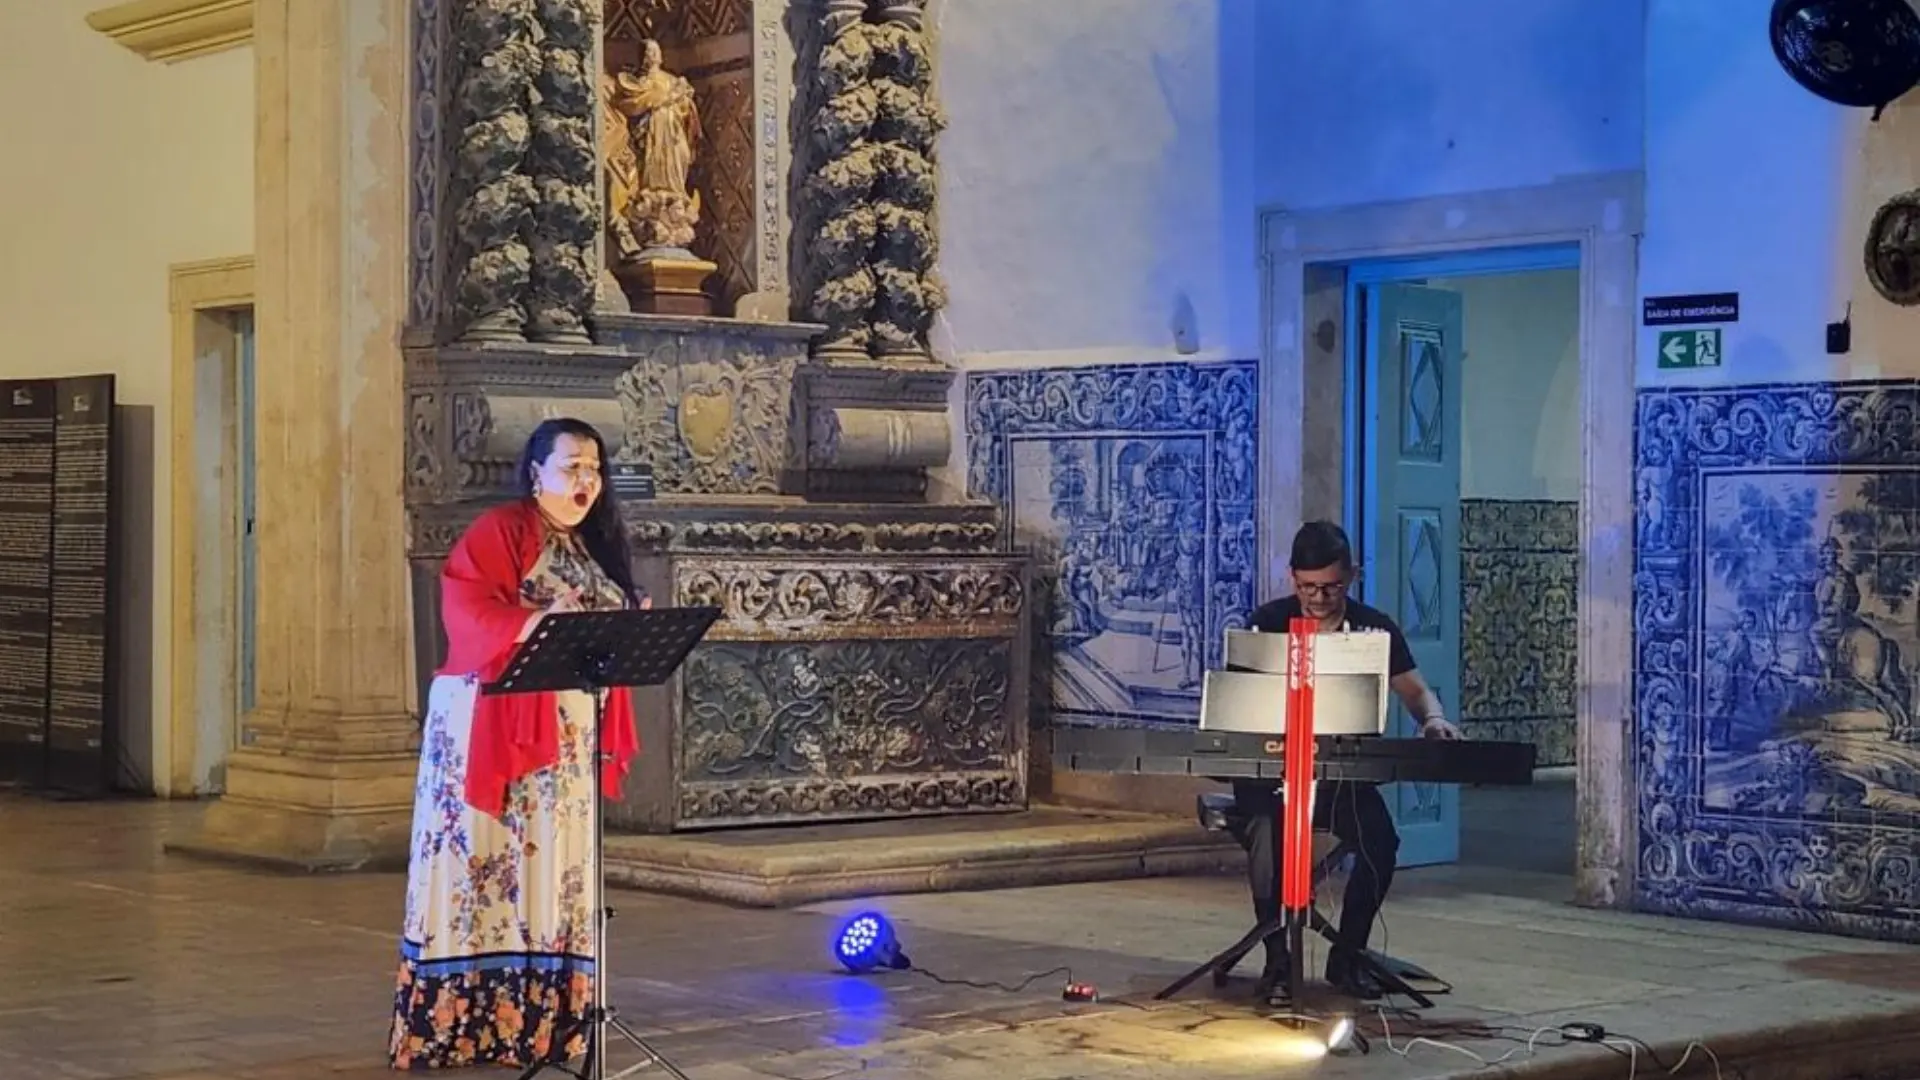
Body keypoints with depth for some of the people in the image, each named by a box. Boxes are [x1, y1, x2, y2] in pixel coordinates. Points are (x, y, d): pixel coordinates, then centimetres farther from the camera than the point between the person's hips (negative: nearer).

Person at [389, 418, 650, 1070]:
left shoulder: (596, 545, 17)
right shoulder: (501, 530, -6)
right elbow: (464, 606, -19)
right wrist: (534, 623, -31)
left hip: (570, 733, 7)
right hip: (494, 725, -7)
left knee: (553, 864, 7)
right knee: (484, 862, -7)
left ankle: (538, 1015, 11)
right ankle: (457, 1020, -4)